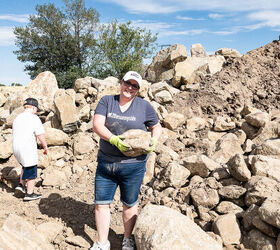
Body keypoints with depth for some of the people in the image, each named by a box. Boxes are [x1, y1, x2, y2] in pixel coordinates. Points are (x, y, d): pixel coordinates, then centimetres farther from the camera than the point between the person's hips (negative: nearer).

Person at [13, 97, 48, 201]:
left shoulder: (17, 118, 11)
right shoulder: (34, 119, -12)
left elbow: (15, 134, 19)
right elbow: (41, 136, -15)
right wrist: (45, 147, -1)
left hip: (16, 148, 8)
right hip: (28, 149, -8)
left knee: (25, 166, 29)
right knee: (31, 171, 4)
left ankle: (21, 184, 24)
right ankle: (29, 194, 11)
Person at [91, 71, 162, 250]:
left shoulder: (144, 106, 1)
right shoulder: (106, 101, 2)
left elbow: (157, 127, 11)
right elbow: (97, 125, -9)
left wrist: (154, 141, -10)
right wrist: (113, 139, -25)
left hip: (133, 165, -1)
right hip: (105, 163, 2)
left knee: (130, 204, 13)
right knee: (101, 203, 7)